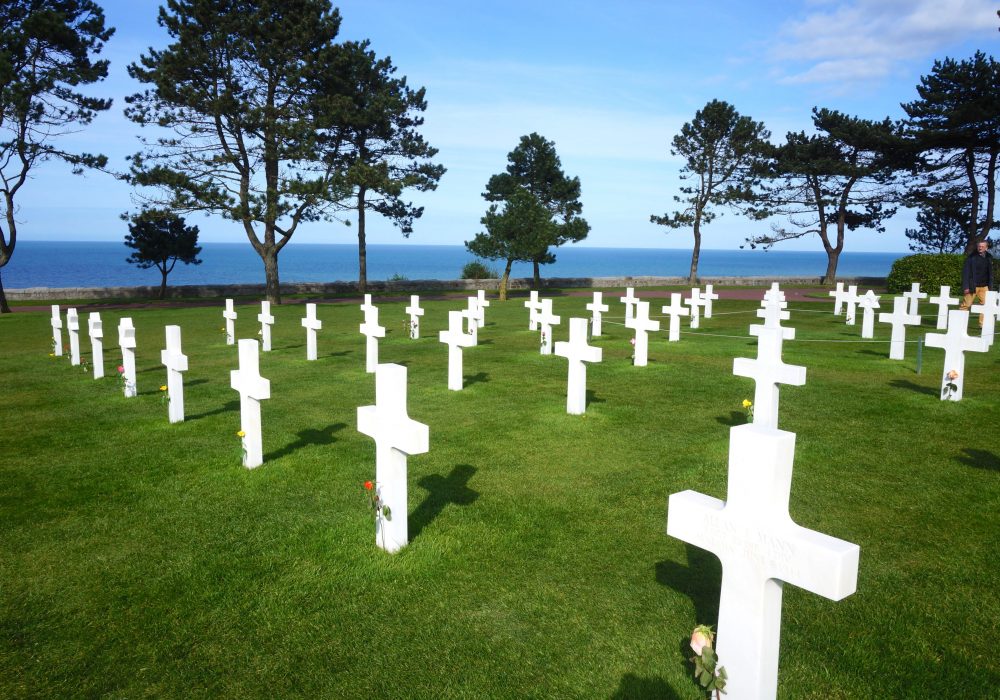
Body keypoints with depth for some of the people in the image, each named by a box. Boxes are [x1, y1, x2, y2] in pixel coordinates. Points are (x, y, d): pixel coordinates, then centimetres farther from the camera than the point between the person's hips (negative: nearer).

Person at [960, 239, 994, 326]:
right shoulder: (971, 257, -6)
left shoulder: (989, 257, 8)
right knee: (965, 305, -1)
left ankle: (983, 324, 6)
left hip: (984, 286, 4)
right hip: (973, 286, -4)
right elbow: (965, 272, -7)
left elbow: (990, 272, 14)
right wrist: (966, 286, -12)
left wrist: (990, 285, 8)